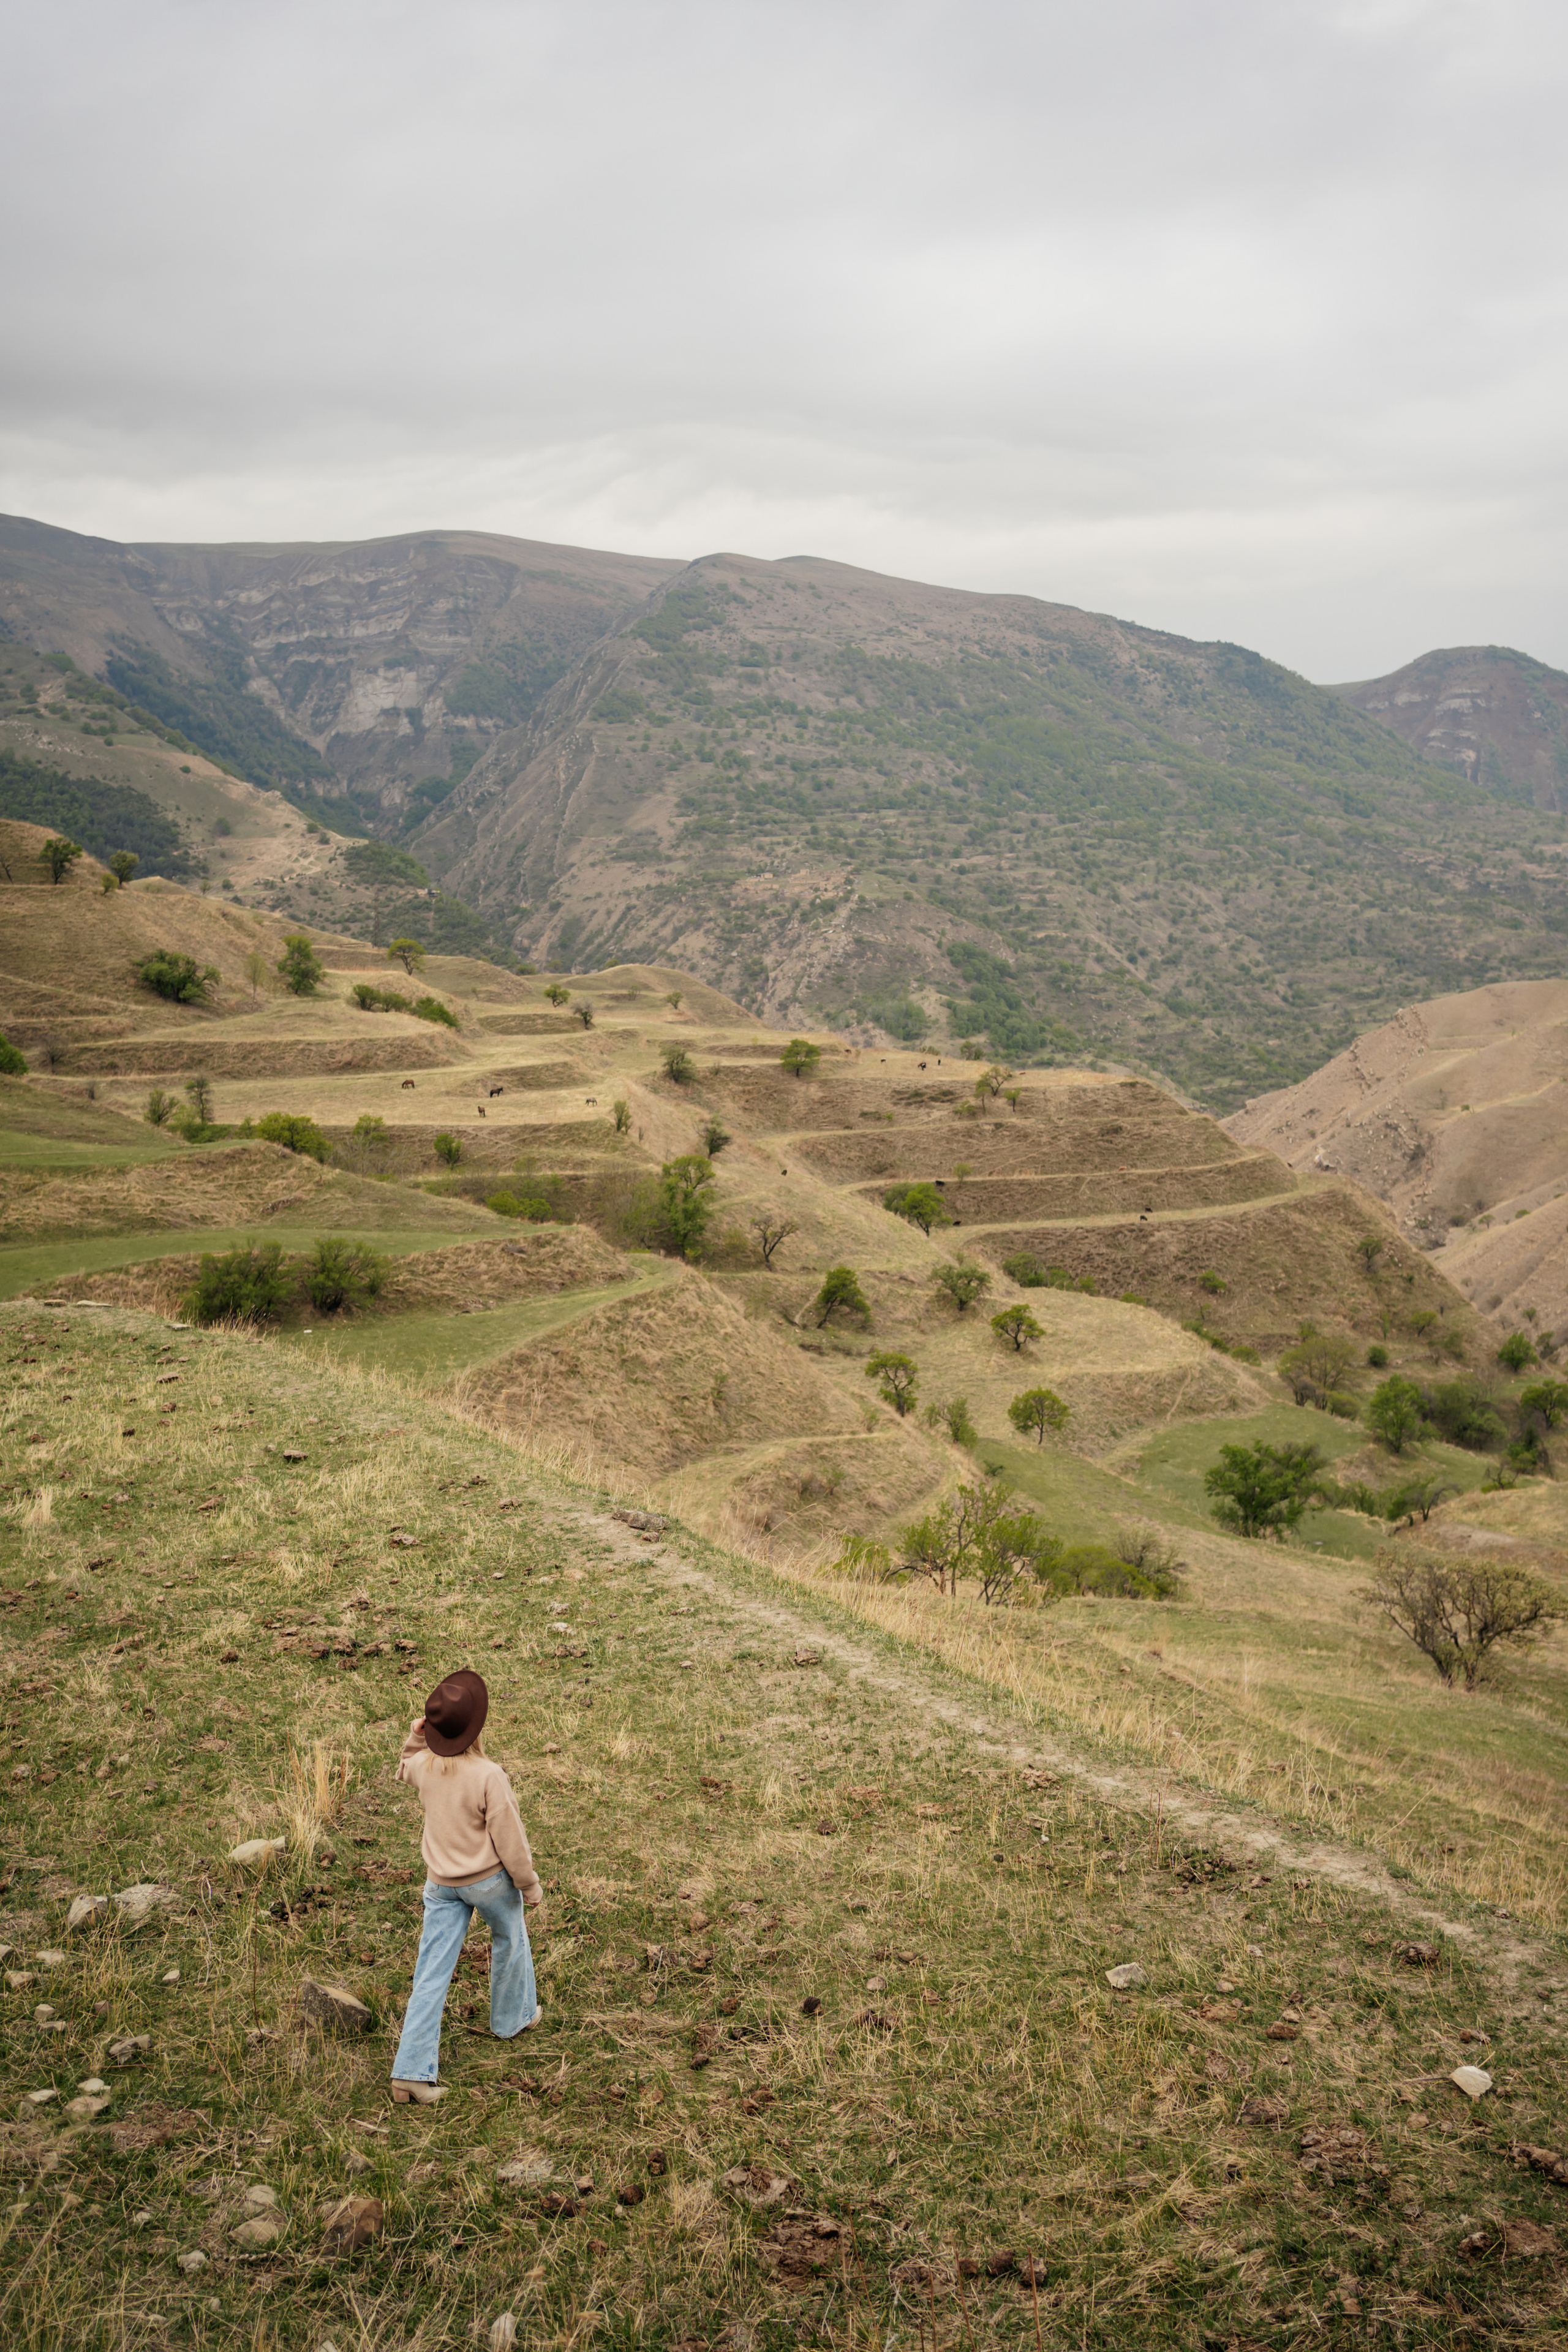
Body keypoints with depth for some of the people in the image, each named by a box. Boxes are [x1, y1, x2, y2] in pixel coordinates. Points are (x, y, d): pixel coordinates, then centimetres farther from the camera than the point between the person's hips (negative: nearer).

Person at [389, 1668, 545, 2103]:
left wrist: (415, 1739, -1)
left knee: (431, 1975, 6)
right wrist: (530, 1887, -5)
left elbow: (405, 1770, 17)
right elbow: (509, 1840, -19)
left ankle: (412, 2072, 3)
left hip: (441, 1884, 4)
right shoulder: (488, 1777, -28)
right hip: (490, 1879, -4)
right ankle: (513, 2017, 46)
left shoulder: (425, 1765, -12)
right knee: (510, 1942, 26)